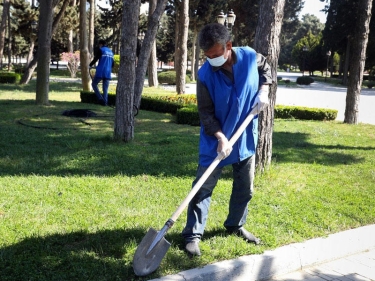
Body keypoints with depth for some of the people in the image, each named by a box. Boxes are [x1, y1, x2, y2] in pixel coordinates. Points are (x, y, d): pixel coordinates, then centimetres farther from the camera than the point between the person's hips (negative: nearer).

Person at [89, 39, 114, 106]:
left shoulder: (100, 50, -3)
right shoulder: (111, 52, 16)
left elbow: (95, 59, -6)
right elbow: (112, 63, 21)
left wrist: (91, 65, 11)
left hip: (100, 72, -5)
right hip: (108, 73, 5)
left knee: (94, 84, 9)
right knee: (105, 88, 8)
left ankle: (100, 99, -4)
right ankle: (105, 102, 2)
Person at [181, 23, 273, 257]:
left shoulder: (250, 57, -14)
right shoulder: (205, 75, -22)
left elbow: (266, 69, 10)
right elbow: (206, 113, -17)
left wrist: (263, 91, -6)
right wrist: (221, 137, -29)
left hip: (246, 137, 4)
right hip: (216, 140, -3)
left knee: (245, 187, 15)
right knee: (203, 187, -3)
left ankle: (235, 225, 35)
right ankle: (193, 234, 8)